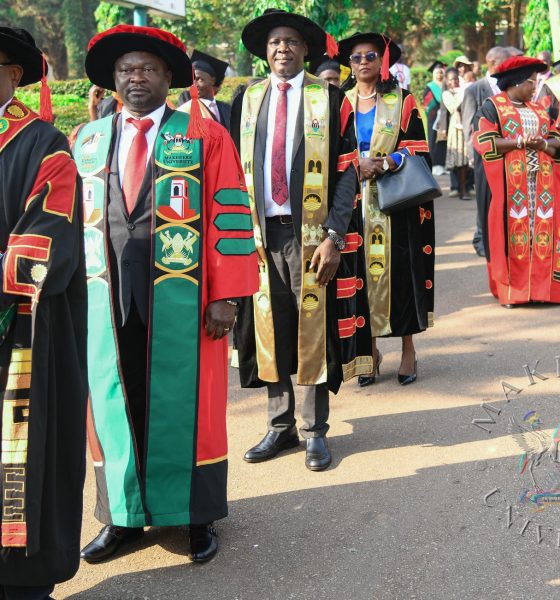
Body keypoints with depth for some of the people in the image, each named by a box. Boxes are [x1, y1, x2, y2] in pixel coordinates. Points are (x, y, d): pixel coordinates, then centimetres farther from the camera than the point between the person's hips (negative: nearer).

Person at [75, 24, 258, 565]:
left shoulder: (205, 135, 2)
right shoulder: (88, 140, 13)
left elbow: (228, 217, -2)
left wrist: (225, 295, -9)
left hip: (181, 297, -3)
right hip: (104, 296, 3)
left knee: (184, 403, 5)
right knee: (113, 402, 8)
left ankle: (195, 515, 21)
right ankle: (124, 514, 25)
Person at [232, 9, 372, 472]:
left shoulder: (329, 99, 2)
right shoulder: (247, 100, 10)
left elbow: (346, 171, -3)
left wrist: (335, 236, -12)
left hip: (312, 231, -2)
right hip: (260, 230, 3)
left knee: (313, 329, 2)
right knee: (269, 328, 7)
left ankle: (316, 432, 14)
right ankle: (281, 427, 20)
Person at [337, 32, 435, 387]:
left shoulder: (402, 101, 4)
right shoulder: (342, 103, 12)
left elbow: (418, 150, -3)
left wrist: (385, 163, -19)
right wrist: (358, 165, -9)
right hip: (354, 202, 2)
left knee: (399, 270, -2)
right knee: (361, 270, 1)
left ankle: (408, 349, 9)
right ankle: (370, 350, 11)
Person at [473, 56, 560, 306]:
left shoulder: (538, 109, 19)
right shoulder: (492, 106, 1)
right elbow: (484, 142, -10)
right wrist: (520, 142, -15)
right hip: (510, 182, -5)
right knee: (512, 229, -5)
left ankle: (539, 284, 7)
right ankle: (510, 289, 1)